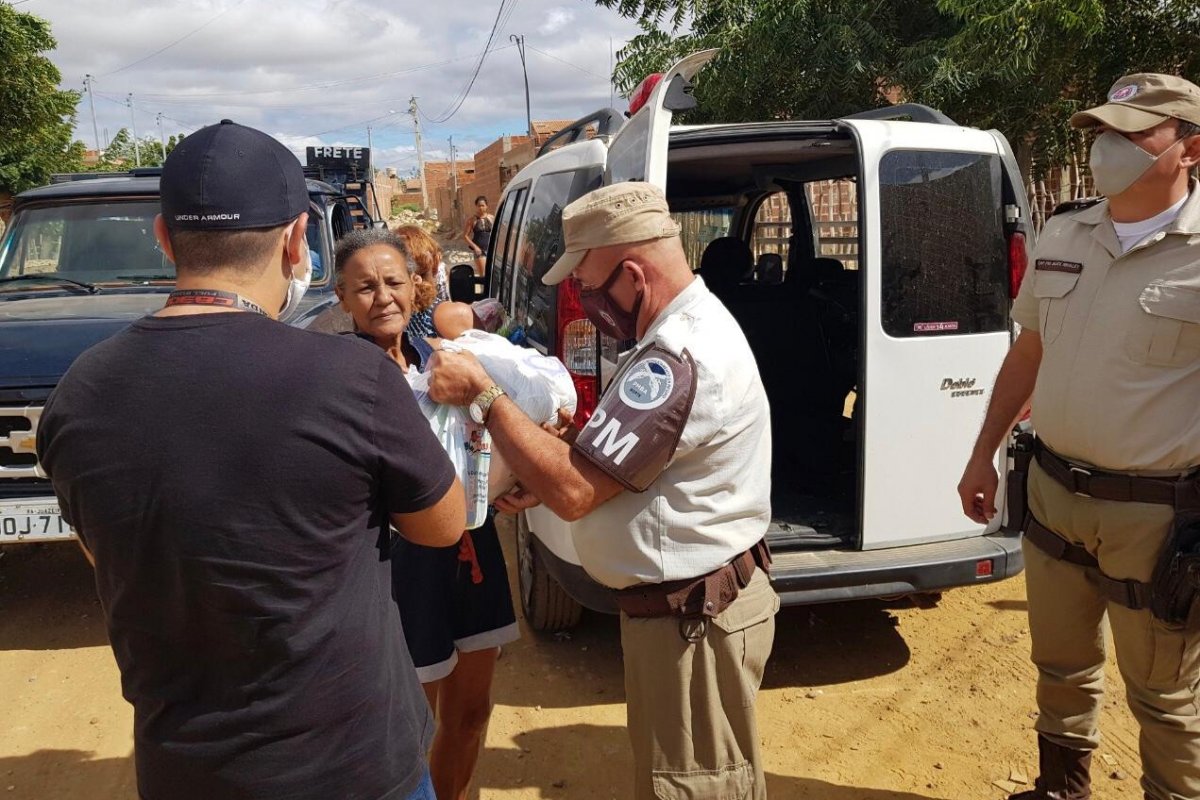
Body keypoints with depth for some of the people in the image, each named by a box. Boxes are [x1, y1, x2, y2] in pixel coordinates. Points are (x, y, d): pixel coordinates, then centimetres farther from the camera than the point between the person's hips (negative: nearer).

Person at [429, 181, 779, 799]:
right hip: (688, 605, 10)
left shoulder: (679, 360, -29)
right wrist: (546, 480, 2)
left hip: (691, 620, -10)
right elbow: (624, 467, 16)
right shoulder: (690, 328, 7)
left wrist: (482, 395, -17)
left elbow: (573, 491, -27)